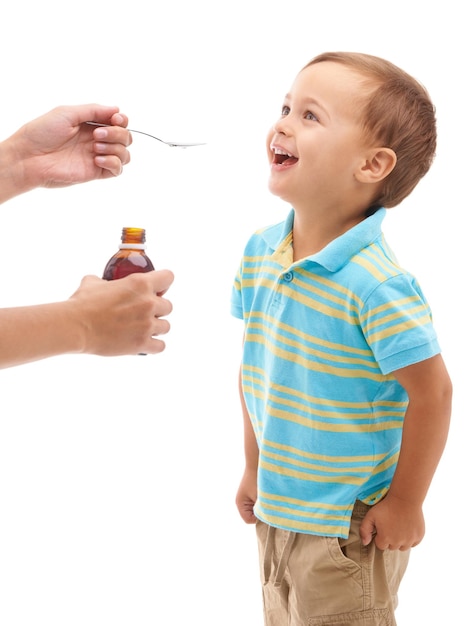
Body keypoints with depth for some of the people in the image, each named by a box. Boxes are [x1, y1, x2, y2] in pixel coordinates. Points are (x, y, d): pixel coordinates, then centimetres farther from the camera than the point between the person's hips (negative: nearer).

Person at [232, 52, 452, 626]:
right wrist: (254, 468, 15)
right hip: (276, 511, 7)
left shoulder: (376, 285, -26)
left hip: (348, 528, -7)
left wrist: (405, 504, -11)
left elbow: (431, 393, -19)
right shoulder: (259, 251, -3)